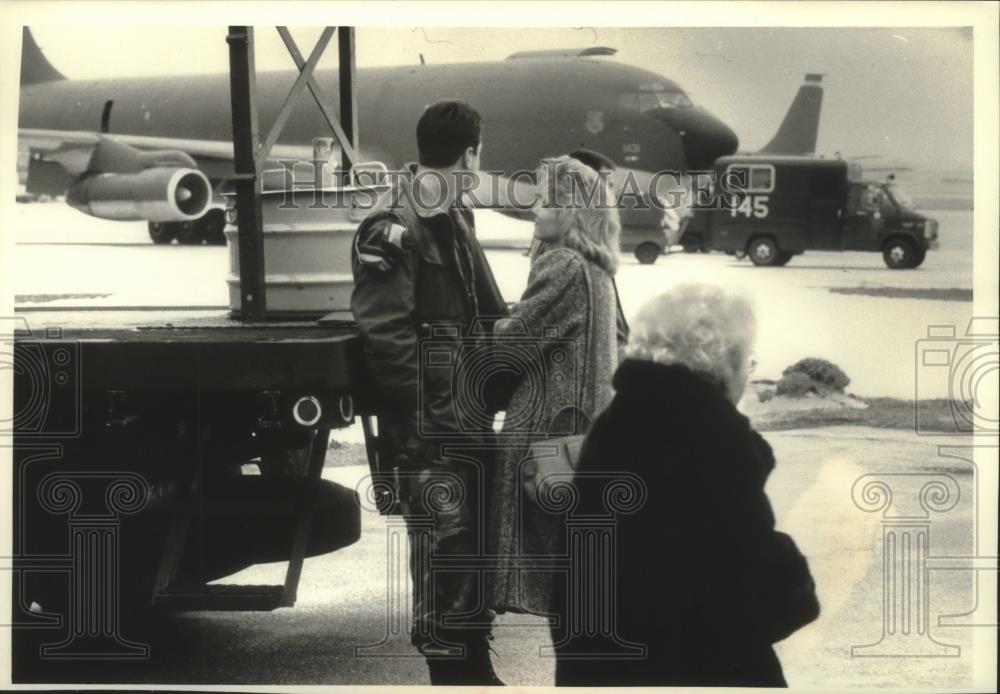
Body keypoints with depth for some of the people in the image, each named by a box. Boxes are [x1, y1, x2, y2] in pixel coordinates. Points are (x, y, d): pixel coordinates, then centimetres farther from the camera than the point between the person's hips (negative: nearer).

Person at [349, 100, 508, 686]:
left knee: (475, 543, 15)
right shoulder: (394, 228, -15)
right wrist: (441, 408, -20)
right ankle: (451, 670, 5)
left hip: (466, 417, 9)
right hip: (429, 429, -9)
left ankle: (475, 667, 27)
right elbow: (385, 336, -20)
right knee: (443, 544, -5)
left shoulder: (454, 218, 15)